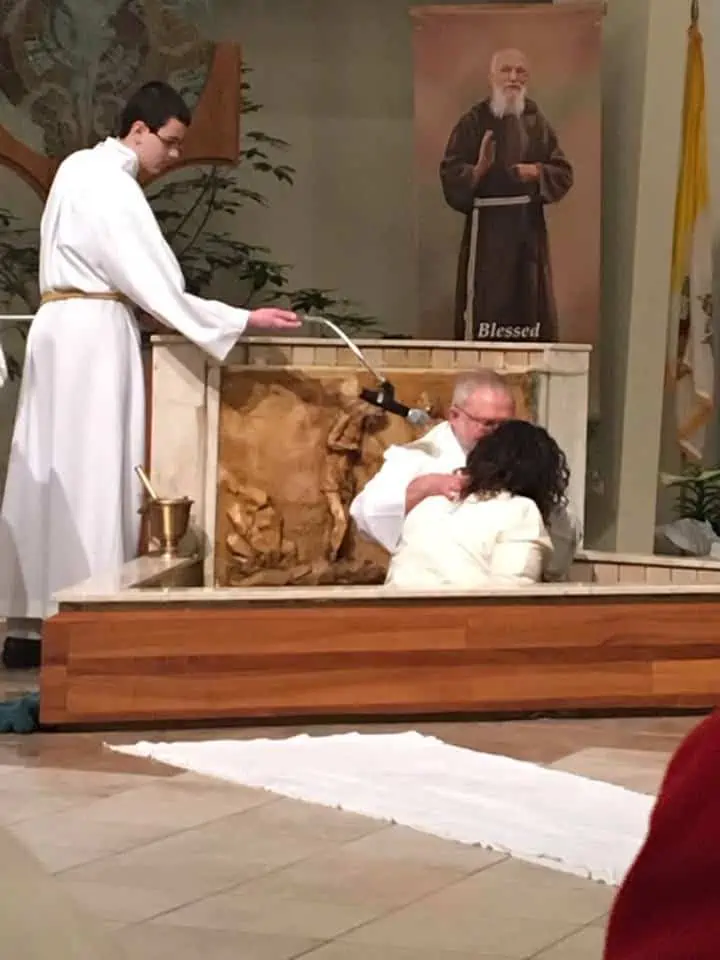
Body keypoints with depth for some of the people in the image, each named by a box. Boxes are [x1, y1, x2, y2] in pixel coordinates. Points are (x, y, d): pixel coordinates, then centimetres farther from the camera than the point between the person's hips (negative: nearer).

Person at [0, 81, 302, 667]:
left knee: (52, 472, 7)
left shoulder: (83, 167, 14)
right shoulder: (112, 187, -15)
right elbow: (156, 285, -20)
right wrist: (245, 319, -19)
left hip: (65, 325, 9)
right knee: (92, 473, -9)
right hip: (94, 332, -9)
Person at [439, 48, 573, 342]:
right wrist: (478, 170, -26)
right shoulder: (473, 122, -3)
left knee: (530, 306, 7)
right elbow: (450, 176, -8)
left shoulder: (537, 123, 7)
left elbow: (564, 174, 6)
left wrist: (538, 172, -13)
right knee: (484, 307, -5)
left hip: (528, 226, 4)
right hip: (487, 227, -4)